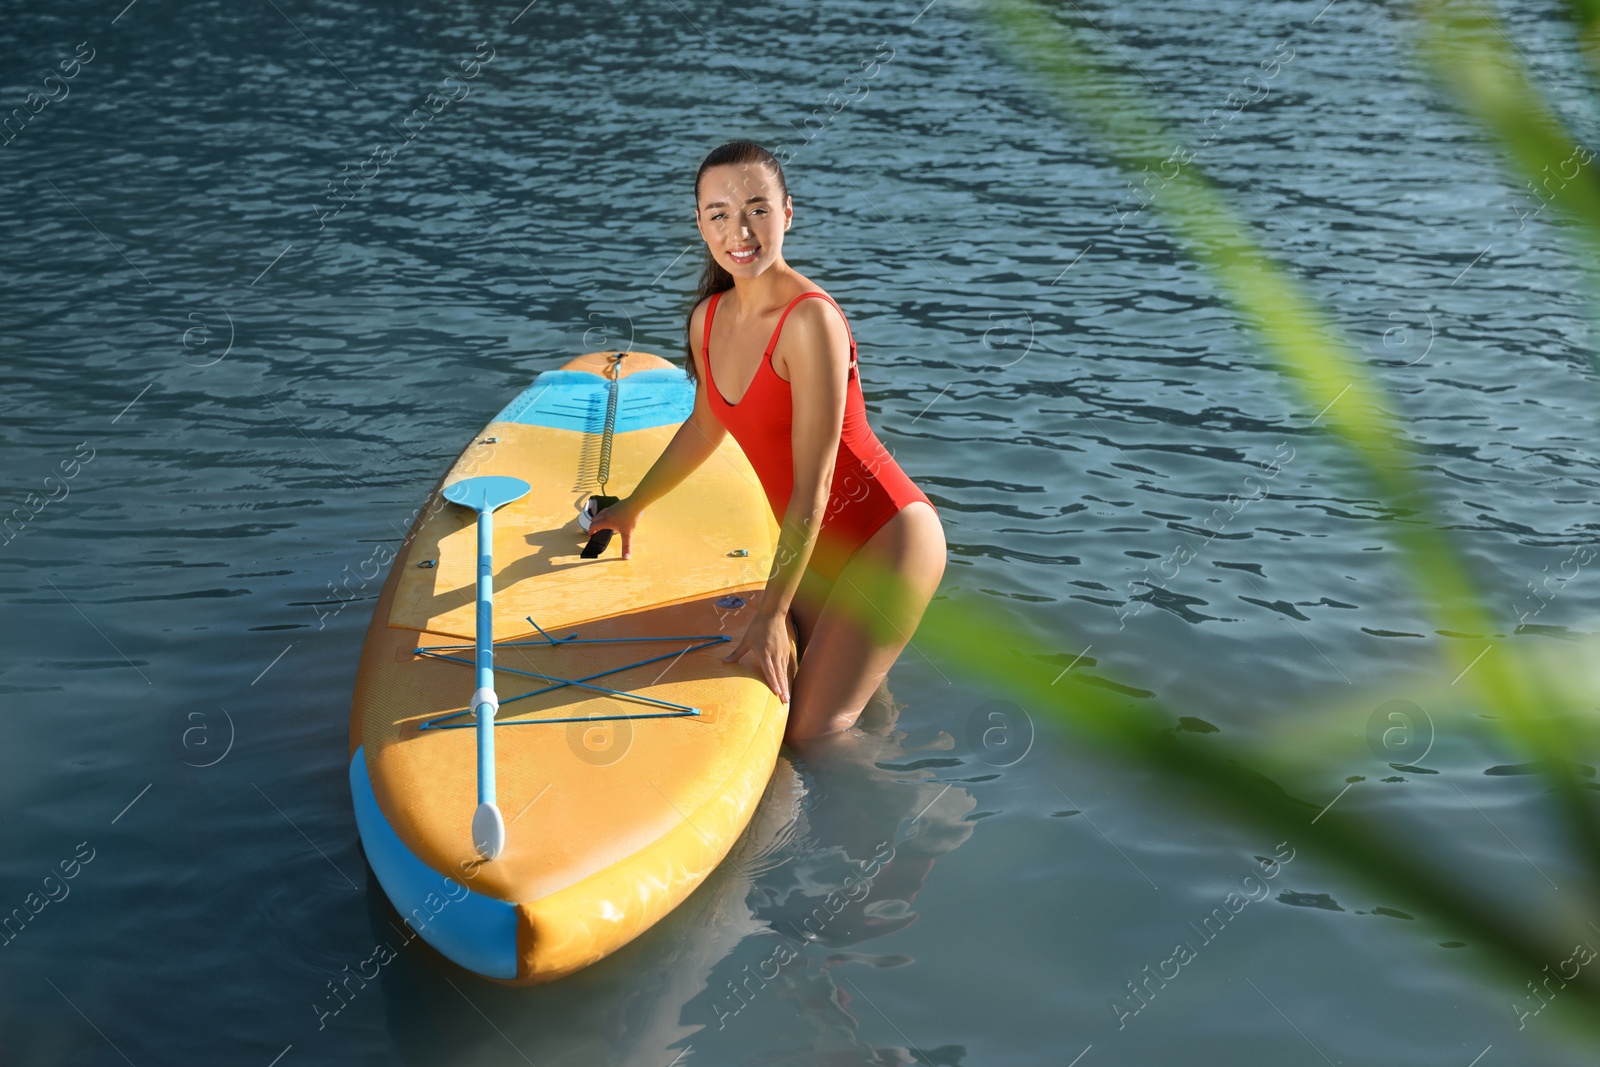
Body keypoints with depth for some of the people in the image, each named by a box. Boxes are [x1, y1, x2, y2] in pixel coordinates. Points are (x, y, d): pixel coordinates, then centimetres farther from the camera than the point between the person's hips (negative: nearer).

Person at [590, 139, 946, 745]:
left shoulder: (810, 320, -23)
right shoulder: (708, 320, 1)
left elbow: (812, 488, -23)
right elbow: (706, 427, 22)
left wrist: (772, 614, -21)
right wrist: (631, 507, 33)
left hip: (887, 540, -7)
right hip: (819, 547, 8)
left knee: (808, 734, -10)